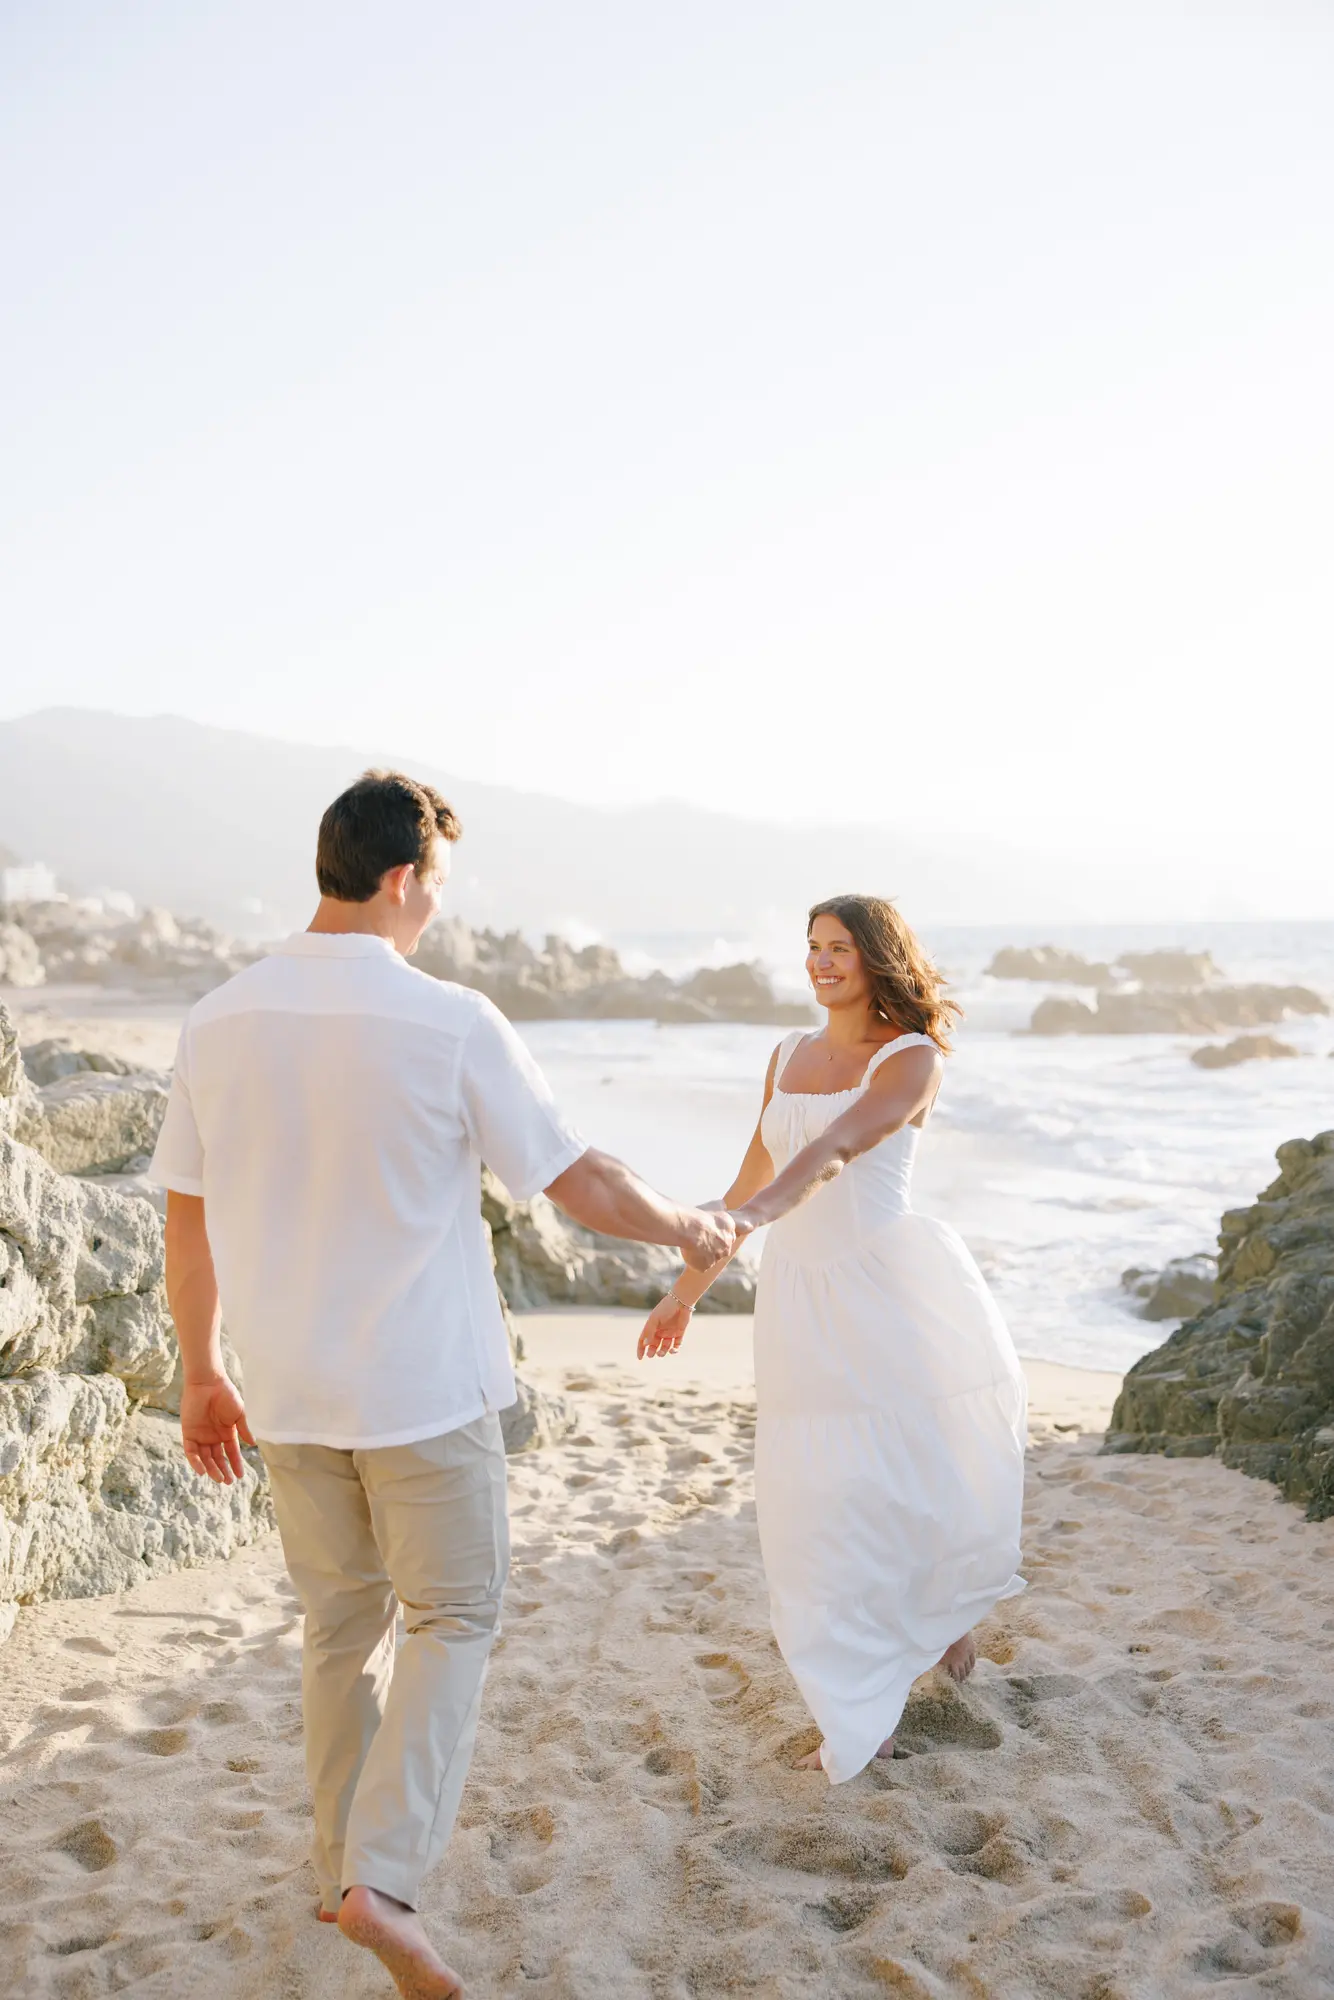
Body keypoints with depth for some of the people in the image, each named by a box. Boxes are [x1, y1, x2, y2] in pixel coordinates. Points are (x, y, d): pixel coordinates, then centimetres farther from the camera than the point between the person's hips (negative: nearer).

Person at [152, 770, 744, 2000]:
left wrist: (201, 1377, 15)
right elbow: (580, 1184, -10)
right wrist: (692, 1231, 9)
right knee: (453, 1618, 12)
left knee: (341, 1624, 20)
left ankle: (343, 1866, 32)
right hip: (424, 1388, -5)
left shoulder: (221, 1021, -3)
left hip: (289, 1390, 5)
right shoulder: (452, 1025, -16)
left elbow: (186, 1219, 4)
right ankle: (382, 1875, 2)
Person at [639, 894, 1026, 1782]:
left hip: (890, 1283, -5)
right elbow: (754, 1177, 18)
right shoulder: (789, 1056, 11)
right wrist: (688, 1289, 21)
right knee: (821, 1500, 6)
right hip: (802, 1291, 5)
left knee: (932, 1471, 0)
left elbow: (839, 1144, -26)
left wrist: (764, 1209, -43)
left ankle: (945, 1604, 33)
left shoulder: (913, 1059, -7)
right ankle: (865, 1712, 23)